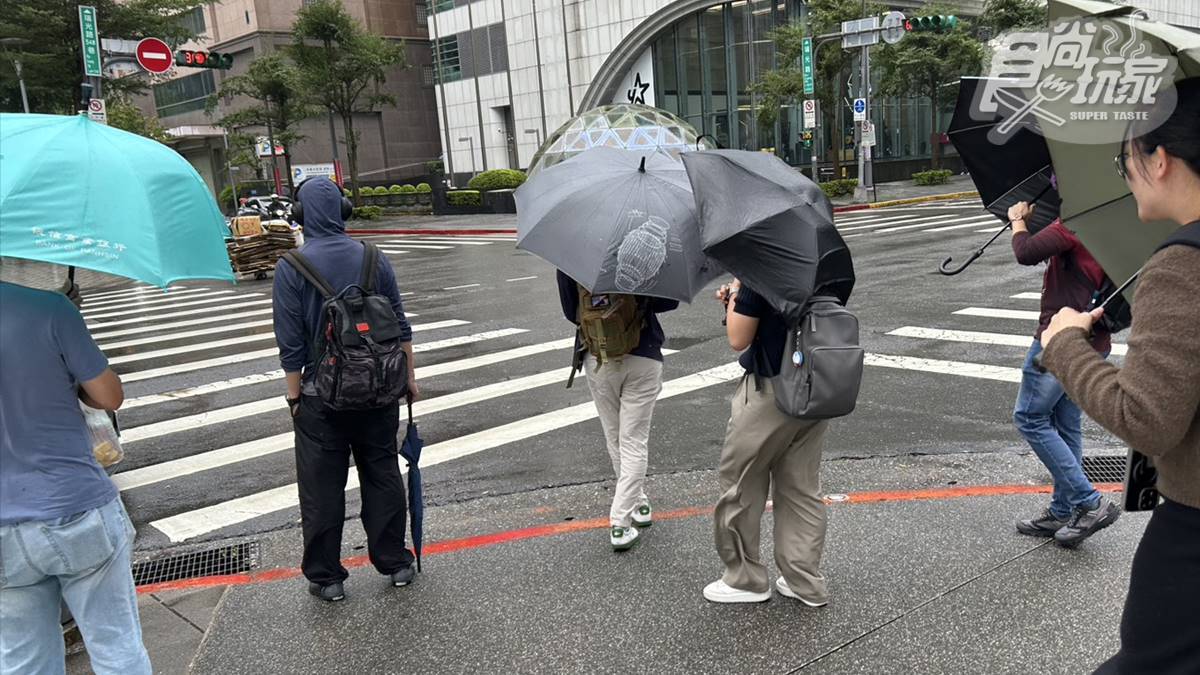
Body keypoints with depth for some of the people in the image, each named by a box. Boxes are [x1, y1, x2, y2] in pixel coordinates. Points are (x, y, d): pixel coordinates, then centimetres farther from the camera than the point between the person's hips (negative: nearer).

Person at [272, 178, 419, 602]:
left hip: (321, 395, -3)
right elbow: (400, 325, 3)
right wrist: (408, 377, 12)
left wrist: (294, 395, 0)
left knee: (322, 489, 9)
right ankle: (395, 563, 24)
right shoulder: (373, 259, -1)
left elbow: (291, 343, -10)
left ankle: (325, 577, 19)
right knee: (382, 477, 14)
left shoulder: (291, 267, -10)